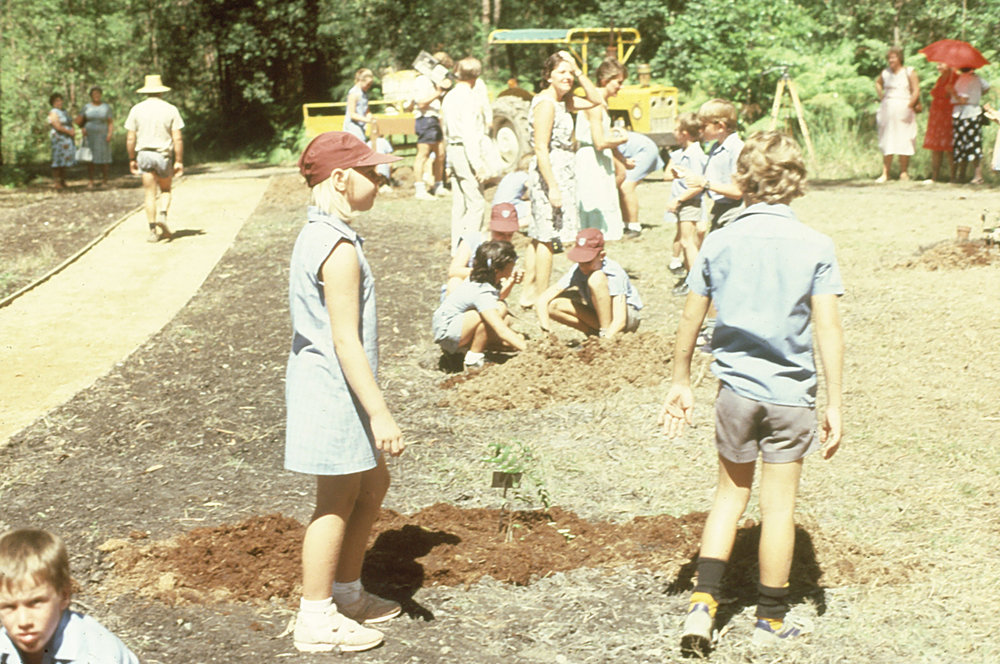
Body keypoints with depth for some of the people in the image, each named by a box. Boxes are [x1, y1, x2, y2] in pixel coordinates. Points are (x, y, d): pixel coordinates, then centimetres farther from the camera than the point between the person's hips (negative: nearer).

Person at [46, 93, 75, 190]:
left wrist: (73, 131, -2)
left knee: (64, 161, 8)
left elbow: (70, 124, 18)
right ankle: (55, 182, -7)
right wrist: (69, 132, -14)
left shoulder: (63, 112, 17)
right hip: (58, 139, -8)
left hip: (67, 139, 8)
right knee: (58, 161, -9)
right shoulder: (53, 112, -9)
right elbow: (58, 127, -19)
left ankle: (63, 182, 11)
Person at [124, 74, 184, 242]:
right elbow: (177, 138, -7)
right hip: (163, 154, -1)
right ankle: (162, 215, -9)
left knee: (150, 194, 5)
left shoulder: (137, 110, 1)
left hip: (144, 154, 1)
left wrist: (132, 159, 10)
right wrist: (179, 161, -2)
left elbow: (130, 138, 0)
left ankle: (153, 230, 2)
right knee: (166, 190, 16)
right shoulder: (170, 109, -2)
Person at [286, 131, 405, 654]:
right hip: (334, 391, -10)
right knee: (338, 502, 2)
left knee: (373, 485, 21)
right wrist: (380, 413, -21)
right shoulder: (339, 248, -22)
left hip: (326, 386, 10)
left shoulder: (314, 237, 10)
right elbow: (346, 342, -24)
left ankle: (348, 593, 33)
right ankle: (317, 619, 14)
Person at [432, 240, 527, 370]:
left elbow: (500, 296, 22)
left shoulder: (480, 278, -1)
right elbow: (502, 331, -35)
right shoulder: (483, 294, -28)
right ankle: (473, 358, -17)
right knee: (499, 309, -27)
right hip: (446, 333, -10)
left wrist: (511, 283, 3)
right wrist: (527, 349, -36)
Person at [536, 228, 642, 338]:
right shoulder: (576, 272, -15)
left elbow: (620, 320, -36)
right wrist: (546, 329, -31)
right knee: (552, 305, -16)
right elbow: (543, 299, -16)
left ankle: (605, 334, -24)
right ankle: (594, 333, -5)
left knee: (596, 278, -32)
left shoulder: (614, 274, -29)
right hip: (599, 316, 6)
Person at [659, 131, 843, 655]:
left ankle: (703, 603, 7)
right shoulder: (815, 247, -8)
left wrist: (680, 384, 15)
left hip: (735, 389, 2)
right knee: (778, 505, 8)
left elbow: (690, 322, 2)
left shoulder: (719, 243, -2)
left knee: (730, 493, 17)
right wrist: (834, 405, -5)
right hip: (791, 394, -2)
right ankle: (771, 619, 20)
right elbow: (828, 330, -10)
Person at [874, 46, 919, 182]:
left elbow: (916, 91, -4)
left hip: (903, 110, -3)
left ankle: (904, 172, 2)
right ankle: (885, 173, 2)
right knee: (886, 142, 1)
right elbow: (877, 83, 31)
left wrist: (909, 106, -14)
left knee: (904, 142, -3)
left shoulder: (909, 72, -1)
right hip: (887, 109, 3)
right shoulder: (885, 73, 11)